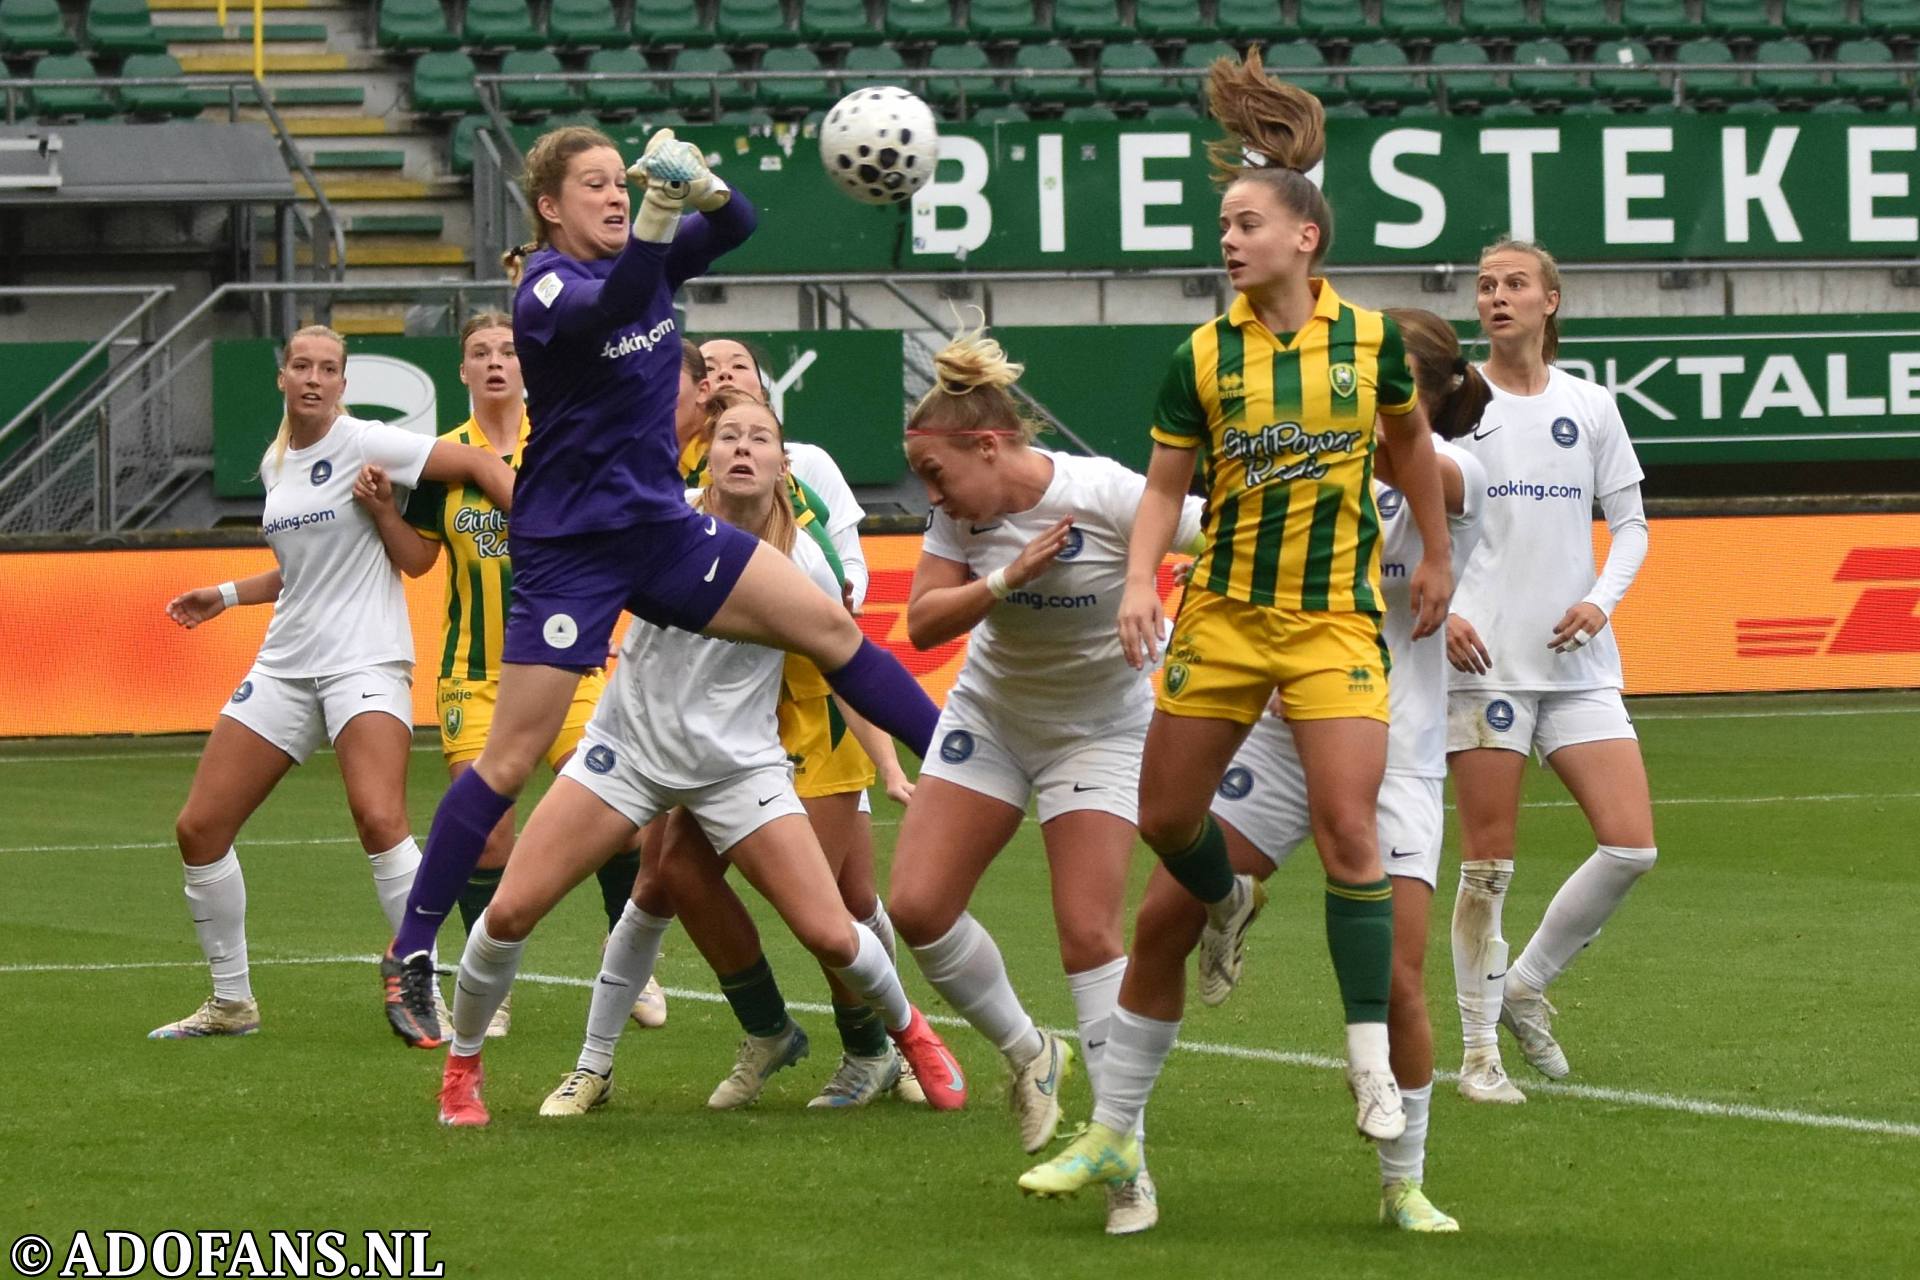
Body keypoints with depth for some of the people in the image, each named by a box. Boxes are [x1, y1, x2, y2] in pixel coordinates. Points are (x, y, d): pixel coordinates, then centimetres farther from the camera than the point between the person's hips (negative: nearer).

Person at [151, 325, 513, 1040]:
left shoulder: (361, 444, -7)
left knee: (378, 818, -29)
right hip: (285, 665, 7)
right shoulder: (274, 465, 14)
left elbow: (477, 465, -11)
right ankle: (230, 1003, 17)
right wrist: (228, 595, 26)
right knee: (199, 829, 2)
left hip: (364, 659, -7)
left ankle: (423, 992, -21)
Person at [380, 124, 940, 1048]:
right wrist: (656, 220, -55)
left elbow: (737, 228, -9)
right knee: (510, 762, -7)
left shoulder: (646, 257, 4)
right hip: (569, 548, -7)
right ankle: (410, 955, -1)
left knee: (829, 627, 3)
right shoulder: (545, 293, -16)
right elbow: (611, 308, -38)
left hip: (660, 526, 7)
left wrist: (703, 191, -32)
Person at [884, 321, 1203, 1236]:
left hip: (1100, 728, -5)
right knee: (917, 904, -6)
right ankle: (1028, 1055, 18)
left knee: (1089, 931, -13)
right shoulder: (965, 512, -10)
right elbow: (923, 623, -14)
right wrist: (1008, 578, -28)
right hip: (988, 715, 5)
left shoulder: (1107, 498, -25)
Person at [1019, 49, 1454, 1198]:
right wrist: (1142, 582, -14)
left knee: (1348, 828, -14)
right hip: (1224, 616, 2)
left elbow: (1410, 438, 16)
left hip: (1339, 617, -2)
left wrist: (1437, 555, 20)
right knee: (1166, 819, 4)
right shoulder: (1204, 358, -4)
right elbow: (1165, 489, 2)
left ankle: (1372, 1064, -7)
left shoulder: (1372, 339, -3)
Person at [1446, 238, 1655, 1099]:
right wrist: (1437, 608, -11)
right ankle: (1478, 1049, 7)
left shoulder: (1590, 407, 9)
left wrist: (1602, 599, -4)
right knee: (1487, 861, -4)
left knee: (1631, 846, -6)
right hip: (1482, 662, -3)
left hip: (1578, 663, 3)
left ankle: (1524, 986, 14)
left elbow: (1629, 522, 14)